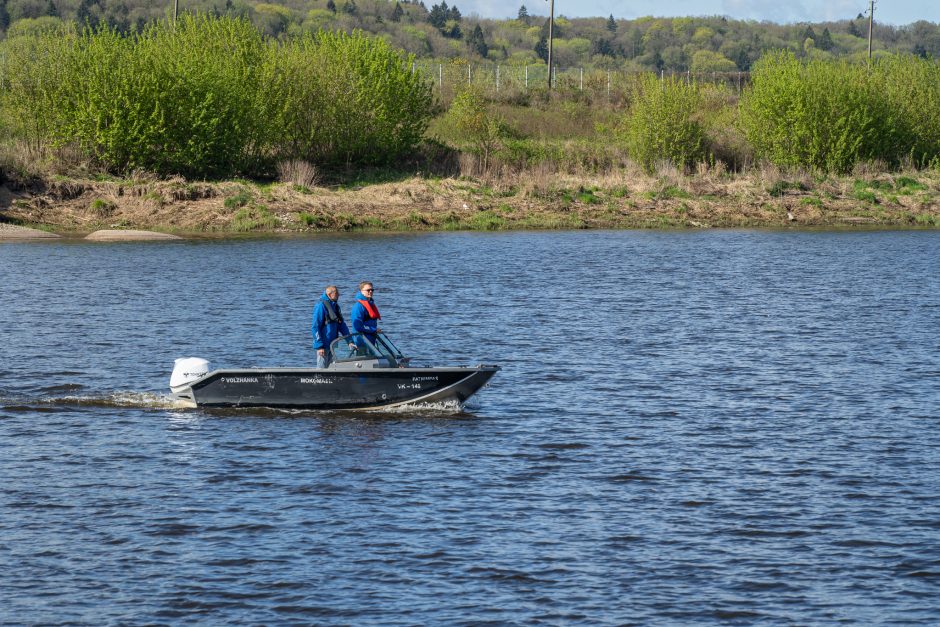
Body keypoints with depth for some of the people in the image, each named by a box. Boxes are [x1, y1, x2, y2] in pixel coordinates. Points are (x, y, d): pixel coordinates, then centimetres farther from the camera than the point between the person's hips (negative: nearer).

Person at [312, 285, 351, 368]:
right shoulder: (321, 306, -14)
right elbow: (315, 327, -16)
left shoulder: (335, 305, 12)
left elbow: (341, 324, 16)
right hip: (323, 345, -8)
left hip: (331, 344, 8)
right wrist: (319, 346, -20)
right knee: (322, 368, -6)